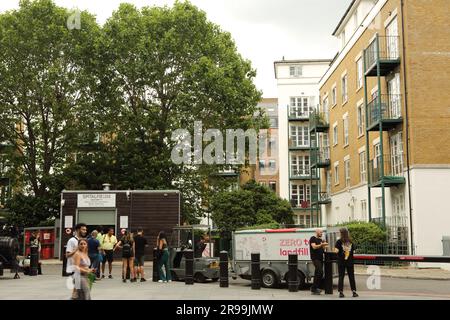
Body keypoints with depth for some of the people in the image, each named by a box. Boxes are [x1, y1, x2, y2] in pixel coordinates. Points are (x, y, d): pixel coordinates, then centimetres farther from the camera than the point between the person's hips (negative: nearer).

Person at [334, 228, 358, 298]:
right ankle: (354, 292, 10)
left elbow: (336, 251, -15)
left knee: (341, 277, 2)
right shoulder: (351, 241, 3)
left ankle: (341, 292, -2)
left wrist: (335, 249, 6)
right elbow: (353, 251, 6)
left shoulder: (339, 241, -8)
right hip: (350, 262, 2)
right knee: (351, 277, 10)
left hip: (341, 261, -2)